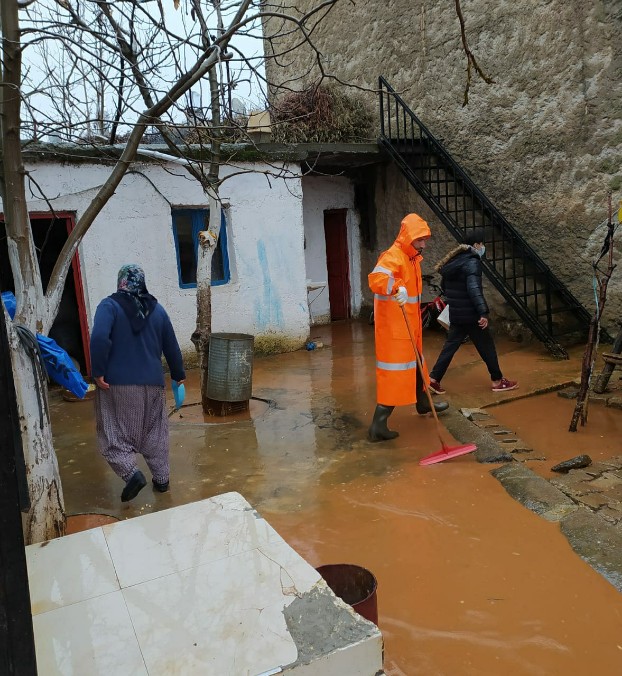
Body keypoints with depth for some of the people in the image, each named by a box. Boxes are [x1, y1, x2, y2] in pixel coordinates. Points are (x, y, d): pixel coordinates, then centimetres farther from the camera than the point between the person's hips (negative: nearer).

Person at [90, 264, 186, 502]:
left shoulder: (110, 305, -4)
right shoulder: (157, 309, 8)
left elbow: (99, 338, -21)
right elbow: (171, 346, 12)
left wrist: (98, 372, -14)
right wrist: (178, 375, 24)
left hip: (116, 383, -4)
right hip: (152, 383, 4)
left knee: (114, 433, 6)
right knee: (155, 433, 15)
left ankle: (131, 473, -12)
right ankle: (161, 479, 21)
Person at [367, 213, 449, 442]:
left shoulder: (413, 257, 14)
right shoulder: (392, 257, -19)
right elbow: (376, 278, -40)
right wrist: (397, 288, -57)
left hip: (410, 325, 10)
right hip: (393, 327, -10)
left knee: (415, 364, 25)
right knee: (394, 373, -8)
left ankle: (423, 403, 47)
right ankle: (378, 425, -4)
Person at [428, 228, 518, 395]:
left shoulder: (453, 261, 11)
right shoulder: (472, 262, -15)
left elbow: (444, 286, 19)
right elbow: (474, 289, -27)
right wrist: (483, 312, -30)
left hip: (456, 314, 8)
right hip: (471, 314, -8)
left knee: (451, 345, 10)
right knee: (487, 346, 6)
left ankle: (433, 379, 5)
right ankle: (498, 381, 17)